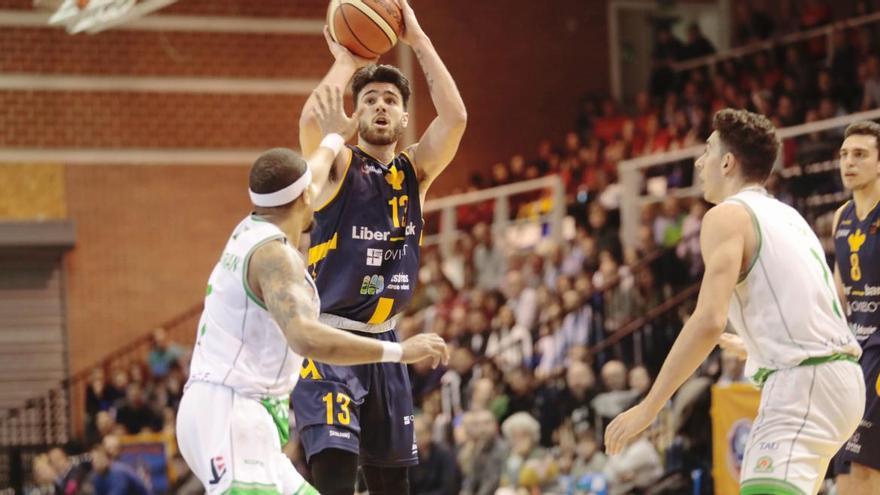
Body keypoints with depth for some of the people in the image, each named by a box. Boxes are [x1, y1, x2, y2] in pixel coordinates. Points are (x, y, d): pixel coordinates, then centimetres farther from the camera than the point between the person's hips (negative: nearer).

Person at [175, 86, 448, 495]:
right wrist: (399, 351, -28)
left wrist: (334, 137, 56)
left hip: (239, 417, 11)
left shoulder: (251, 229, 15)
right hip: (229, 417, -11)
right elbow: (306, 337, -31)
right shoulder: (275, 253, -15)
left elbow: (288, 188, 39)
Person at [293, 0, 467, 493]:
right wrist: (346, 62, -14)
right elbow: (312, 122, -28)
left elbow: (456, 117, -11)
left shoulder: (416, 171, 6)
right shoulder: (338, 167, -5)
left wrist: (418, 40, -12)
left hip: (382, 342, 6)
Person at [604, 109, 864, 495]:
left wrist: (648, 407, -15)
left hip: (802, 383, -10)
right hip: (841, 374, 10)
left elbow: (709, 320, -17)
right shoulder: (787, 216, 21)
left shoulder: (728, 215, -5)